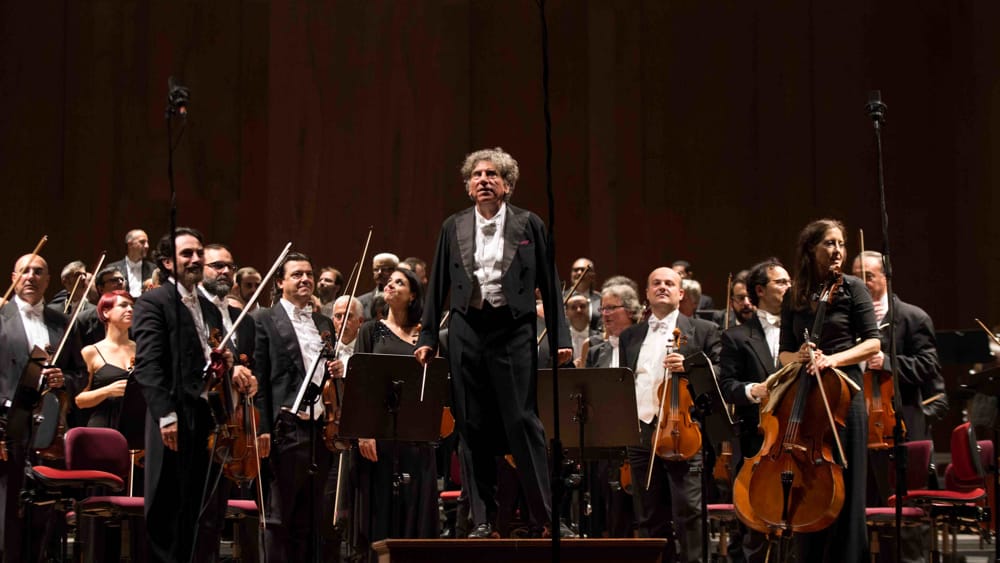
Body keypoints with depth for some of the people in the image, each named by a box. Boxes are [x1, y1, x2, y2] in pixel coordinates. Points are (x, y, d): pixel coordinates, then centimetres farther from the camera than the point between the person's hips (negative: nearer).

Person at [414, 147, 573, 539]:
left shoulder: (529, 225, 3)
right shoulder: (453, 227, 9)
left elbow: (549, 284, 4)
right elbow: (438, 286, 14)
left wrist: (561, 337, -1)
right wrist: (427, 338, 10)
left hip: (513, 331, -3)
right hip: (467, 332, 3)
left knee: (522, 421, -7)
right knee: (473, 427, 4)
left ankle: (546, 517, -1)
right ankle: (484, 519, 10)